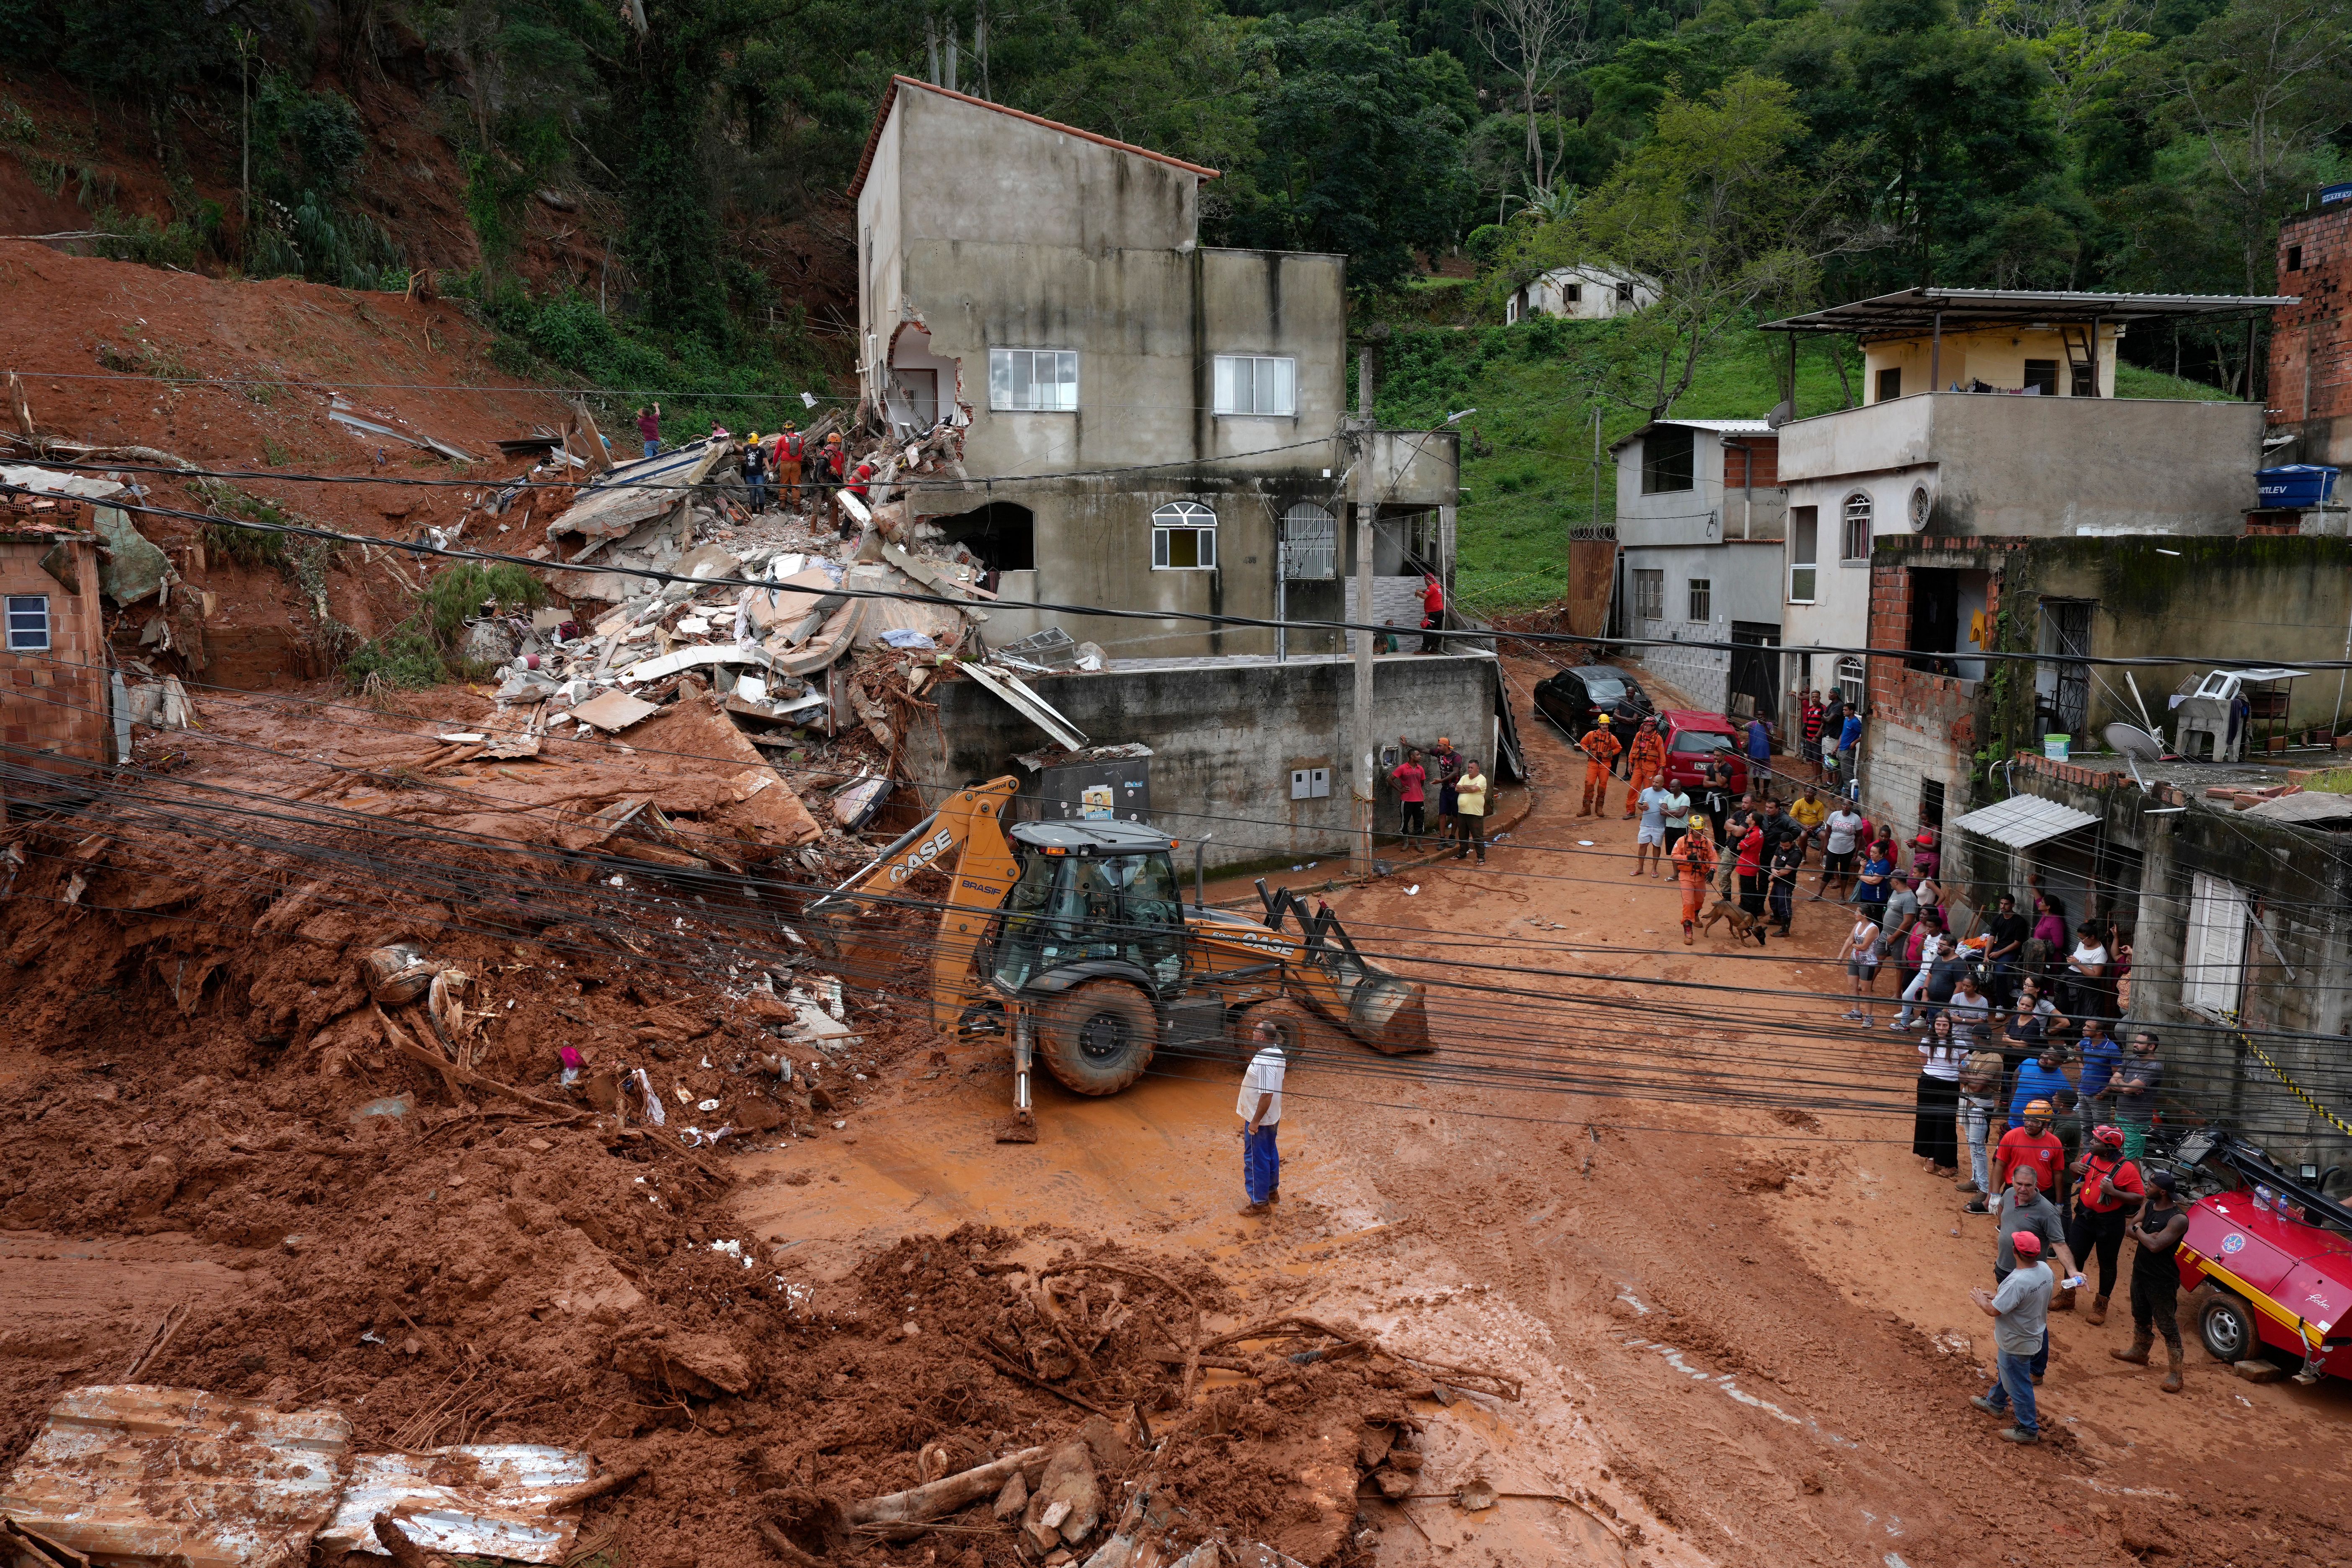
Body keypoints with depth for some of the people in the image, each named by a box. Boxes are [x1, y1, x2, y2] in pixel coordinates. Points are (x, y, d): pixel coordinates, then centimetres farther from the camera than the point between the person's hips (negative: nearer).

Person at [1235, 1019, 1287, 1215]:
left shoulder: (1265, 1061, -30)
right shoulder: (1277, 1054, 1)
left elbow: (1267, 1095, -31)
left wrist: (1255, 1122, -23)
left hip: (1259, 1119, -10)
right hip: (1273, 1117, 10)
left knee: (1256, 1160, 4)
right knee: (1270, 1154, 24)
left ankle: (1260, 1202, 15)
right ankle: (1273, 1191, 40)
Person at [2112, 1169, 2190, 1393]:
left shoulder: (2178, 1219, -24)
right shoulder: (2148, 1206, 1)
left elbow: (2155, 1246, -30)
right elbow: (2128, 1228, 1)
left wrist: (2139, 1230, -13)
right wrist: (2146, 1235, -19)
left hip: (2162, 1280, -8)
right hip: (2140, 1271, 8)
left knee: (2168, 1326, -2)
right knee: (2141, 1318, 25)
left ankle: (2175, 1374, 4)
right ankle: (2139, 1352, 45)